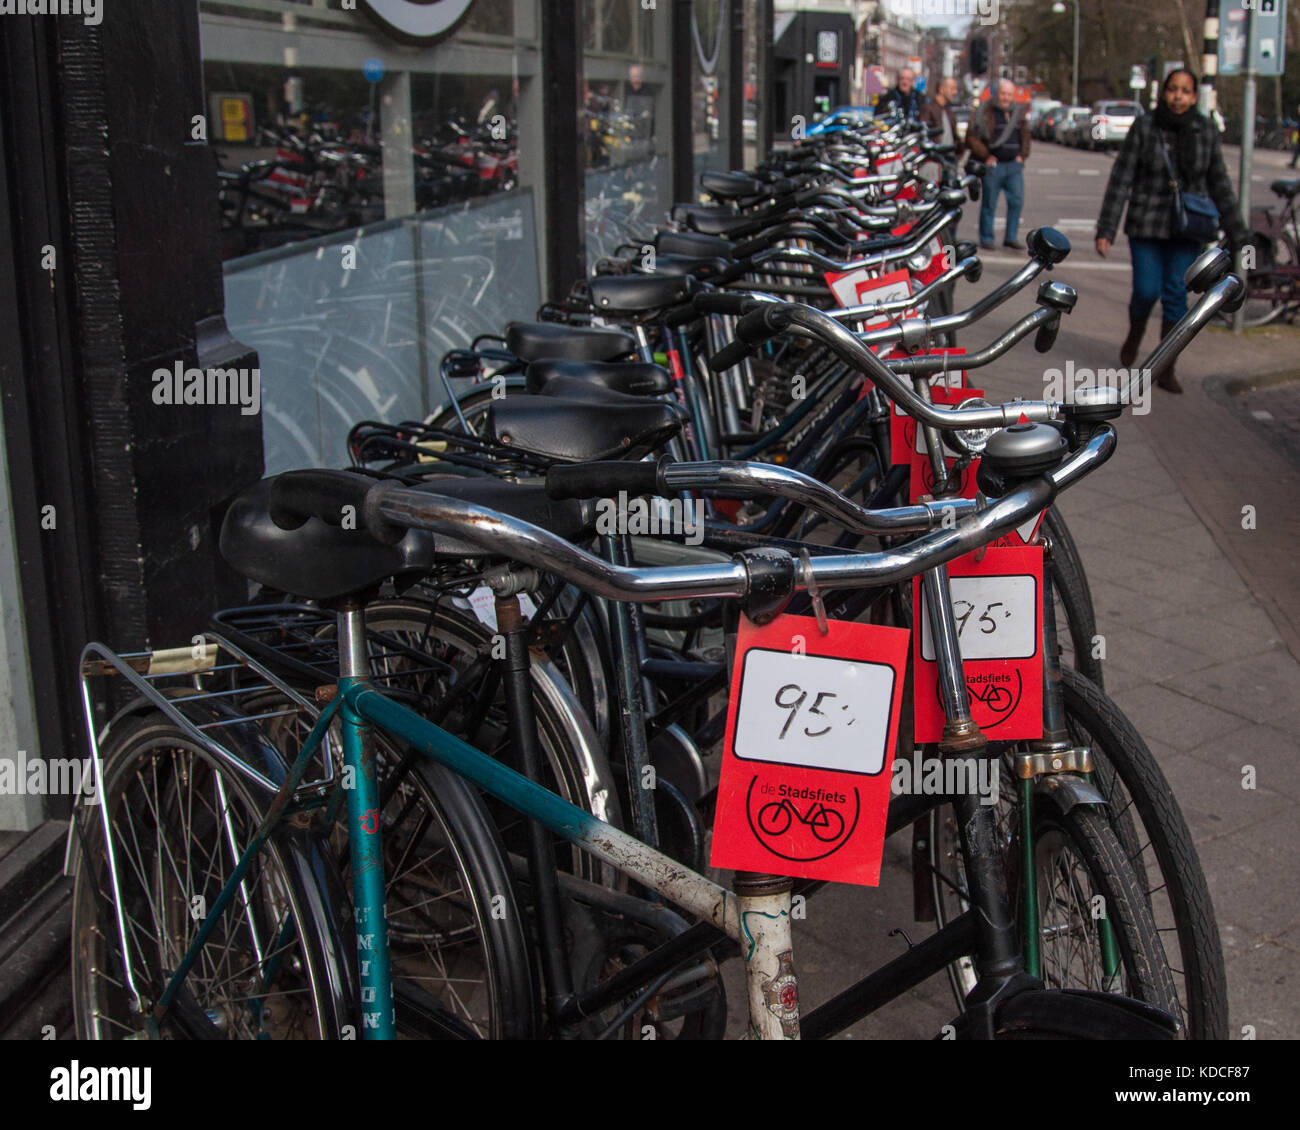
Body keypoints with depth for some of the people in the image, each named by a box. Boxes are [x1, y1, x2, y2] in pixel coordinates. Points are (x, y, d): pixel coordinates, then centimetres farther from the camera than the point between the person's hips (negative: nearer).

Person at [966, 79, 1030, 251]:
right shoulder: (984, 112, -6)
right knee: (989, 203, 1)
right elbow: (972, 137, -9)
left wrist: (1022, 155, 11)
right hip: (993, 165, -5)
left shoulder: (1019, 112, 12)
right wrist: (986, 156, -11)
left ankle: (1011, 237, 11)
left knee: (1017, 201, 1)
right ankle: (986, 238, 10)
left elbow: (1025, 135, 23)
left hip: (1014, 165, 5)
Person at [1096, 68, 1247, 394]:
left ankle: (1166, 370, 9)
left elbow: (1218, 184, 7)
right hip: (1147, 226, -2)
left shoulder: (1206, 131, 0)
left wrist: (1235, 232, 8)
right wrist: (1106, 230, -10)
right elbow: (1121, 180, -5)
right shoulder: (1144, 127, -6)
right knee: (1146, 291, -5)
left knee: (1177, 295, 0)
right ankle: (1135, 335, 29)